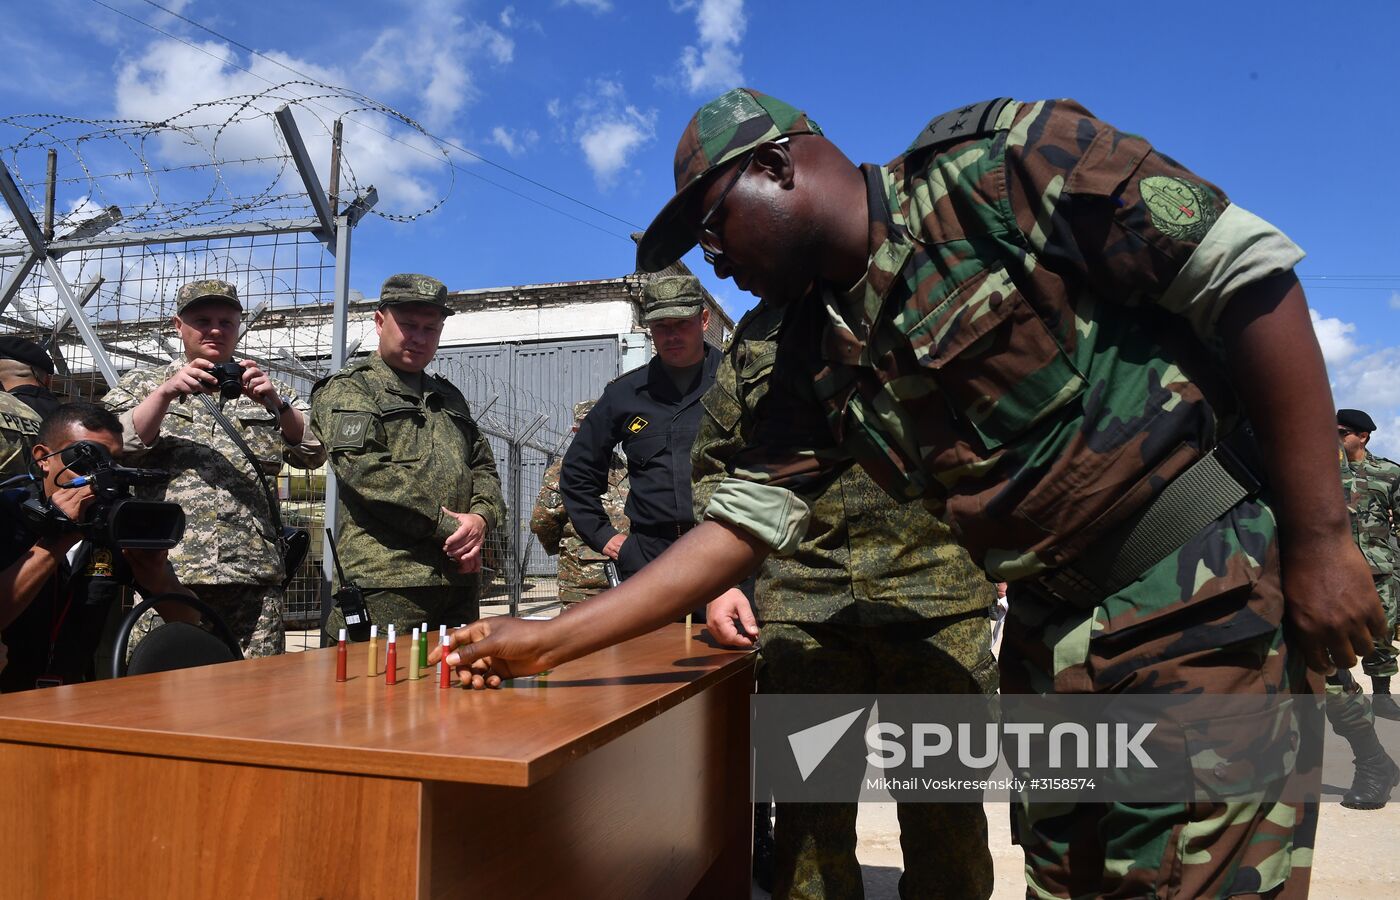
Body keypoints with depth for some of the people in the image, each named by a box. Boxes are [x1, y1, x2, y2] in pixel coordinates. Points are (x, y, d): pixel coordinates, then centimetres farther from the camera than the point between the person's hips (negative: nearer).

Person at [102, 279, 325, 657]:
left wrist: (275, 404, -11)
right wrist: (166, 393, -12)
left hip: (254, 572, 1)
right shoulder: (141, 385, 16)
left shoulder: (267, 390, 18)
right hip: (168, 572, -1)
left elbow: (314, 453, 5)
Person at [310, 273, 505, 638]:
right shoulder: (347, 390, 3)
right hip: (385, 582, -6)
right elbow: (367, 471, -12)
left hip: (460, 579, 6)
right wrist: (449, 526, -13)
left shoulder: (449, 396, 23)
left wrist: (481, 517, -3)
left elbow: (484, 468, 20)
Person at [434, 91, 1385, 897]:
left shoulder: (1003, 161, -13)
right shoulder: (817, 356, 5)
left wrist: (1321, 534, -14)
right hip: (1052, 633, 6)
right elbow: (743, 521, 5)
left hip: (1210, 592, -5)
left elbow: (1251, 271, -13)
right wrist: (550, 639, 3)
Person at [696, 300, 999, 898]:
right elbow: (713, 466, 19)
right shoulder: (760, 332, 15)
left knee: (947, 816, 7)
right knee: (809, 820, 5)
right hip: (802, 608, 2)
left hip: (940, 602, -1)